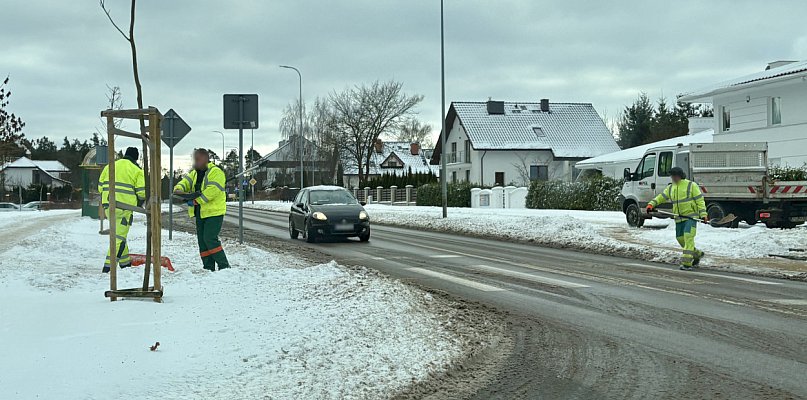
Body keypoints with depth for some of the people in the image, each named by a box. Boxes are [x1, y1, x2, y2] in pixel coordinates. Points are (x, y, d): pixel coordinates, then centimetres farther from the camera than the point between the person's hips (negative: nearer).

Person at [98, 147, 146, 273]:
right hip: (125, 206, -6)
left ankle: (125, 263, 28)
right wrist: (140, 200, 15)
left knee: (117, 233, 20)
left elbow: (100, 186, 14)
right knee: (119, 236, -5)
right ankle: (108, 266, -13)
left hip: (108, 205, 6)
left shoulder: (109, 166, 14)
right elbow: (142, 191, -6)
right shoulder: (136, 170, -2)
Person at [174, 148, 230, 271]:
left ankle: (224, 266, -10)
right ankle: (208, 268, 13)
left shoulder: (216, 172, -11)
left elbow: (212, 191, -22)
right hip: (200, 213, 8)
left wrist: (196, 201, -24)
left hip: (214, 212, -8)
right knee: (202, 241, 7)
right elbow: (186, 181, 5)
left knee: (210, 238, -17)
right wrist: (179, 189, -19)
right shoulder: (195, 173, 17)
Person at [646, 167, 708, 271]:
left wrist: (703, 214, -15)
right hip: (679, 218, 7)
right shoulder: (670, 188, 12)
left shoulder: (691, 185, -6)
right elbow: (661, 197, 14)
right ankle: (697, 254, 32)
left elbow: (700, 200, -7)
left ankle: (687, 263, -19)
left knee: (688, 237, -17)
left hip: (691, 216, -7)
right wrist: (651, 204, -3)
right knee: (680, 238, 10)